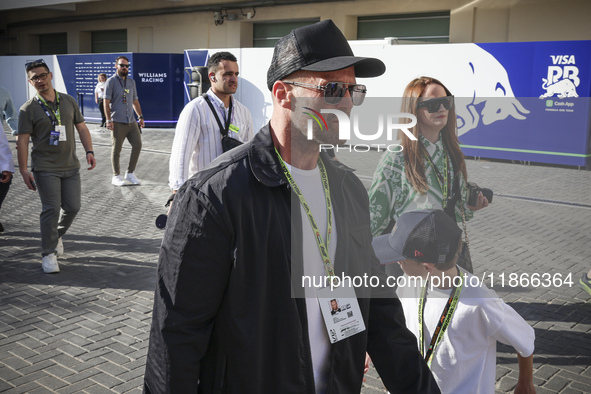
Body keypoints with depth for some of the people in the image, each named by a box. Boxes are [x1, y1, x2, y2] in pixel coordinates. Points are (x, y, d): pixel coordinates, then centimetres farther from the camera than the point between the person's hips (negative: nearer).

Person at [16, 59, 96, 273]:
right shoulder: (28, 109, -4)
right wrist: (24, 170, -9)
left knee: (73, 207, 5)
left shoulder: (69, 101, 8)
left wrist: (89, 151, 1)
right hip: (45, 168, -4)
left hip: (71, 166, 4)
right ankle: (48, 254, 6)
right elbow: (22, 141, -5)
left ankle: (56, 236, 33)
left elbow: (82, 128, 13)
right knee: (51, 209, -7)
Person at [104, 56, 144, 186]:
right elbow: (106, 101, -7)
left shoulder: (131, 82, 16)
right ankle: (116, 176, 11)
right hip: (117, 122, -6)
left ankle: (130, 174, 11)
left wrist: (140, 116, 16)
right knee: (116, 149, 0)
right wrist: (108, 119, -15)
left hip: (131, 121, 6)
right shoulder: (111, 81, -2)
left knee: (137, 144, -1)